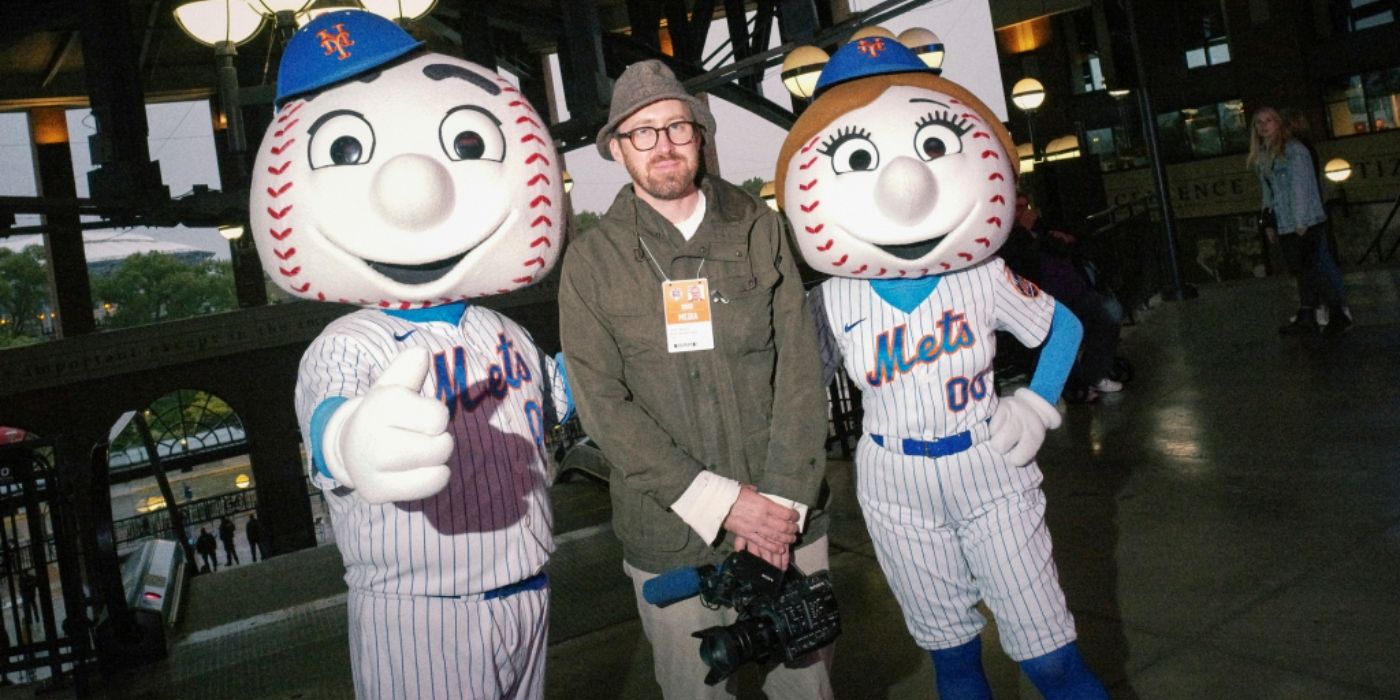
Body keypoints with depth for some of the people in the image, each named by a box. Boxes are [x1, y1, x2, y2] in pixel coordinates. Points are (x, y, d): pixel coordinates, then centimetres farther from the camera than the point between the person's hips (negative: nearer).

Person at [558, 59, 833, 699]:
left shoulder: (759, 228, 2)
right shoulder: (592, 260, -2)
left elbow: (799, 367, -1)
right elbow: (603, 403, -8)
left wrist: (783, 501, -10)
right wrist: (722, 502, -14)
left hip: (788, 521, 2)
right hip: (670, 539, -1)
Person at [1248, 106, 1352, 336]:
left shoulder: (1293, 149, -7)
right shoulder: (1261, 157, 14)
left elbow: (1301, 186, -12)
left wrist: (1301, 222, -16)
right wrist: (1268, 222, 11)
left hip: (1306, 223, -7)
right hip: (1284, 226, 7)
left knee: (1312, 268, -6)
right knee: (1300, 270, 7)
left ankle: (1338, 313, 4)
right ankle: (1306, 317, 9)